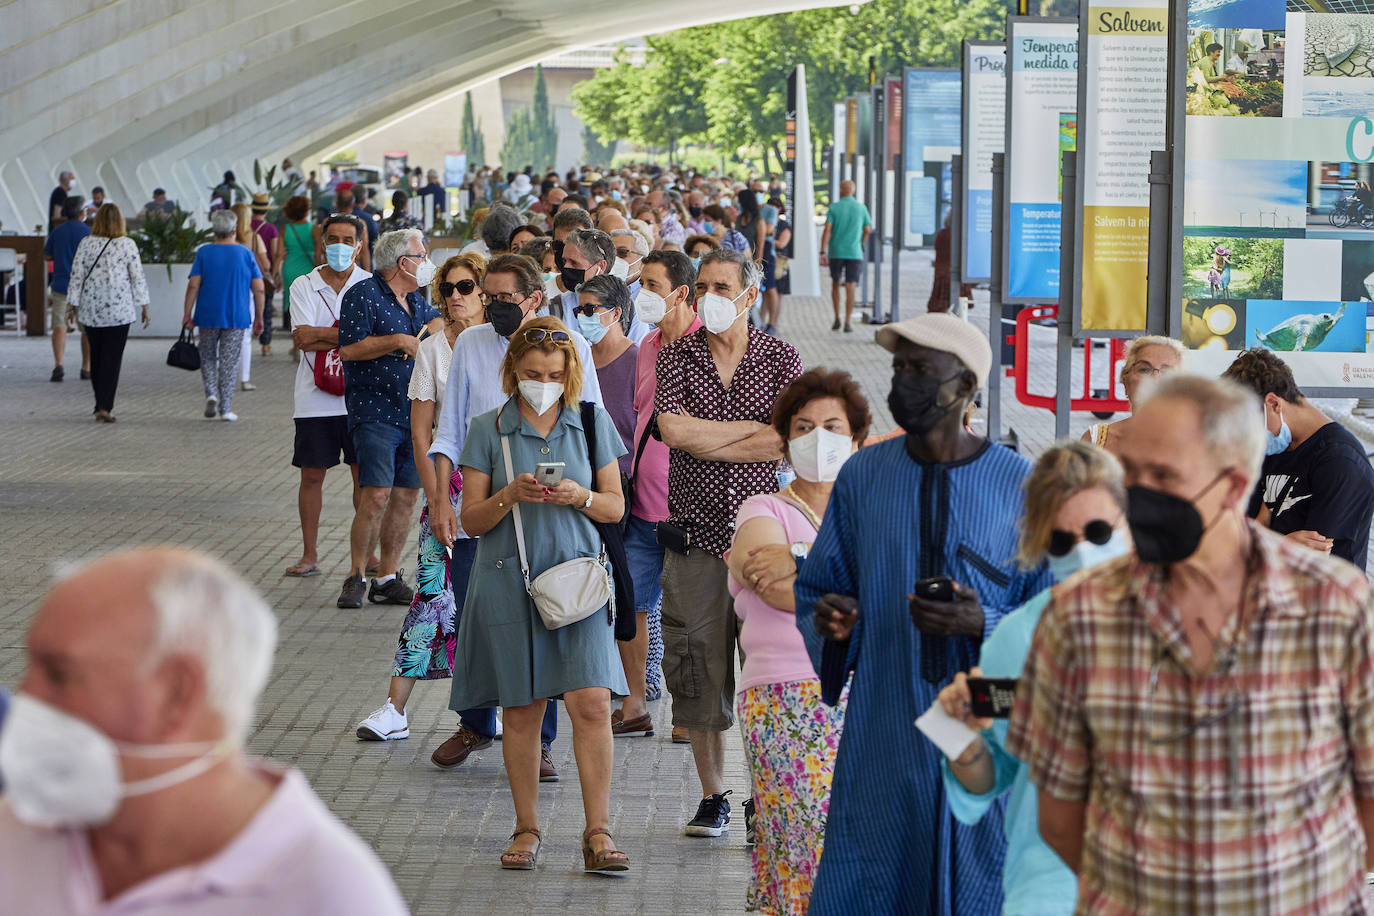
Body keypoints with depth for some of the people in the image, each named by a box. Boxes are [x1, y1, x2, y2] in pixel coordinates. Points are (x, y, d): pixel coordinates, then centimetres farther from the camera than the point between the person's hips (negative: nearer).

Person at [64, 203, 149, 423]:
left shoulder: (86, 244, 0)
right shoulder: (127, 245, -5)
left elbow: (77, 276, 0)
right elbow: (138, 277, -4)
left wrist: (73, 306, 6)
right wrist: (144, 306, 4)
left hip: (90, 310, 2)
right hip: (119, 310, -2)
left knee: (96, 357, 15)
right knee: (112, 358, -1)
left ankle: (102, 404, 21)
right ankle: (104, 407, -9)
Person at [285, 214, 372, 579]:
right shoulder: (304, 286, 4)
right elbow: (302, 339, -8)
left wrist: (319, 335, -13)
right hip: (316, 399, 1)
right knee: (311, 476, 4)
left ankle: (367, 552, 13)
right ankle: (309, 555, 12)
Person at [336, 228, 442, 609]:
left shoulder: (415, 300, 17)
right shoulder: (363, 295, -7)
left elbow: (437, 321, 36)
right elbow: (348, 349, -15)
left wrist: (430, 330, 14)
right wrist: (397, 341, -16)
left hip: (415, 413, 8)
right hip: (375, 411, -8)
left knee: (406, 495, 5)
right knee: (377, 494, -15)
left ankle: (388, 578, 11)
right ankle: (356, 577, -6)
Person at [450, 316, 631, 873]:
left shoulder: (593, 422, 6)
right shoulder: (489, 430, 2)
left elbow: (616, 507, 8)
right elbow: (471, 519, 1)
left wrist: (579, 497, -13)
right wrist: (510, 496, -17)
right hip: (508, 581, 0)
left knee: (591, 703, -11)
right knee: (521, 710, 4)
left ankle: (598, 834, -7)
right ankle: (526, 831, 17)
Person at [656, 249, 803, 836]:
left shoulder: (780, 359, 4)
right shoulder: (678, 356, 6)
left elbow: (787, 445, -10)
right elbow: (672, 428, -11)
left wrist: (705, 442, -10)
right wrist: (754, 428, -8)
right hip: (695, 535, 1)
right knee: (699, 665, 2)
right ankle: (712, 798, 15)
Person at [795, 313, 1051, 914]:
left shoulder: (1020, 486, -3)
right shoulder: (863, 476, 5)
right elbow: (816, 586, 14)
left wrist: (986, 626, -20)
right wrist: (829, 622, -9)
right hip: (882, 735, 2)